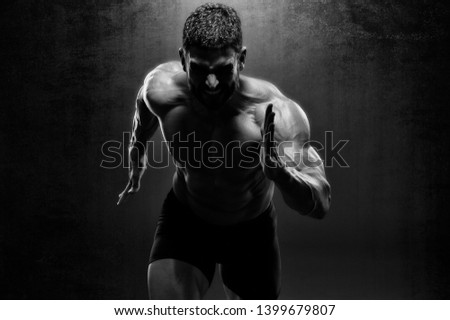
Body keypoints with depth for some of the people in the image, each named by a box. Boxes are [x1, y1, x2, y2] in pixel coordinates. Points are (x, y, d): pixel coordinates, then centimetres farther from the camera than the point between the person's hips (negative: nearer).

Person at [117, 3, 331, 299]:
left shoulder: (276, 113, -35)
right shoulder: (162, 89, -26)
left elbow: (321, 205, -37)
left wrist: (280, 172, -58)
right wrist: (137, 156, 18)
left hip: (252, 229, 0)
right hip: (184, 219, 1)